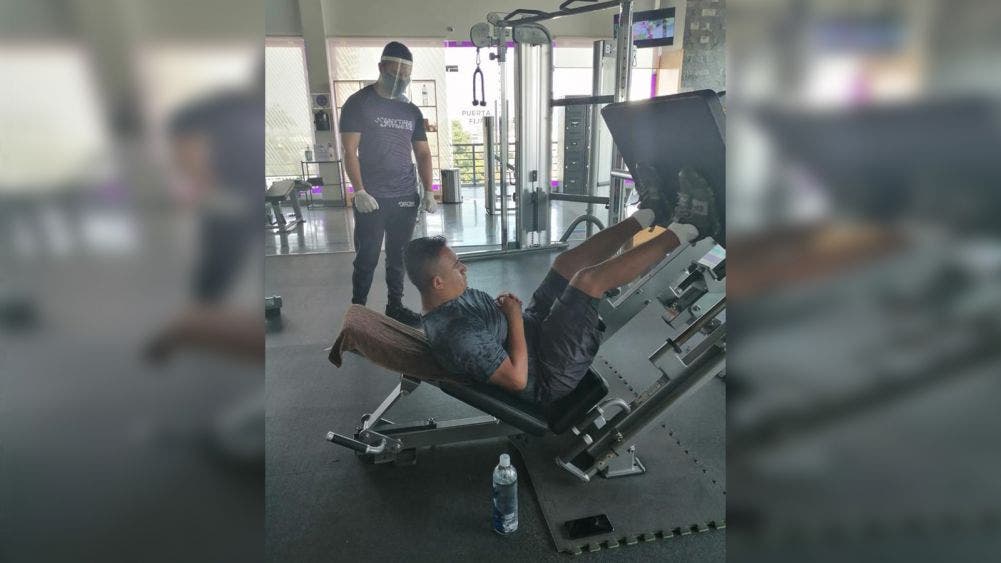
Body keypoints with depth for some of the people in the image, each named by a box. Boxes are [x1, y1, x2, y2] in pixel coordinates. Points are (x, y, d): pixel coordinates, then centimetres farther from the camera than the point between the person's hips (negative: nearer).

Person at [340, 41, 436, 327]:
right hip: (372, 198, -4)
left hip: (406, 197, 4)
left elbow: (423, 153, 13)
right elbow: (350, 151, -8)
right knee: (367, 258, 1)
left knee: (399, 256, 12)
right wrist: (359, 191, -18)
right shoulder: (359, 103, -2)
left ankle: (395, 306, 24)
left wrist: (428, 191, 1)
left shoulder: (411, 111, 12)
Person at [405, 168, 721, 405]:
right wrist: (515, 316, -22)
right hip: (549, 377, -10)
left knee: (569, 261, 4)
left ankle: (653, 215, 12)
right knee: (588, 279, -23)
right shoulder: (456, 335, -31)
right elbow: (518, 379, -29)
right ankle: (684, 230, -7)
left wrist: (503, 305, -3)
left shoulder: (448, 300, -1)